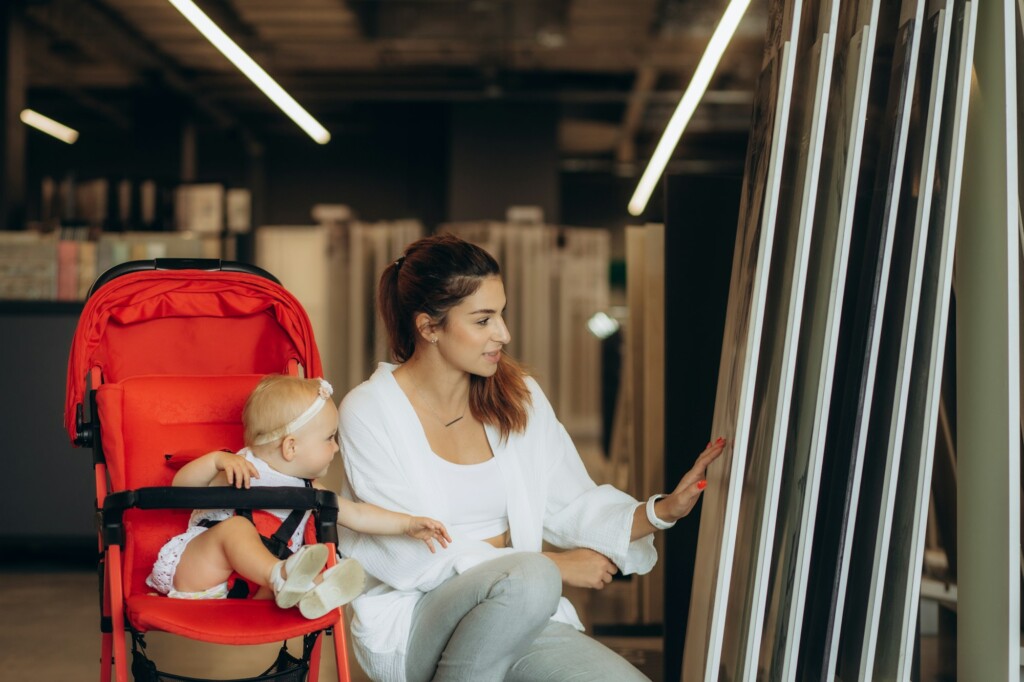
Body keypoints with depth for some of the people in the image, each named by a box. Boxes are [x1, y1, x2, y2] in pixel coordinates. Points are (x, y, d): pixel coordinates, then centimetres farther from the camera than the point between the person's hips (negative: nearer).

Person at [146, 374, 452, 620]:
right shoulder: (242, 472, -8)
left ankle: (308, 593, -49)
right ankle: (282, 576, -51)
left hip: (253, 586, 6)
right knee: (235, 527, -30)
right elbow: (181, 486, -17)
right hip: (199, 576, -6)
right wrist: (216, 459, -33)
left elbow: (357, 515, 17)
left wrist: (408, 524, 10)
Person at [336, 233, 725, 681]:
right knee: (529, 577, -35)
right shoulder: (369, 412, -9)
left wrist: (664, 511, -11)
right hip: (409, 625, -5)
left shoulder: (519, 398, 7)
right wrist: (553, 567, -15)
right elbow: (413, 559, -14)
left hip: (516, 612, 5)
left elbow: (571, 507, 8)